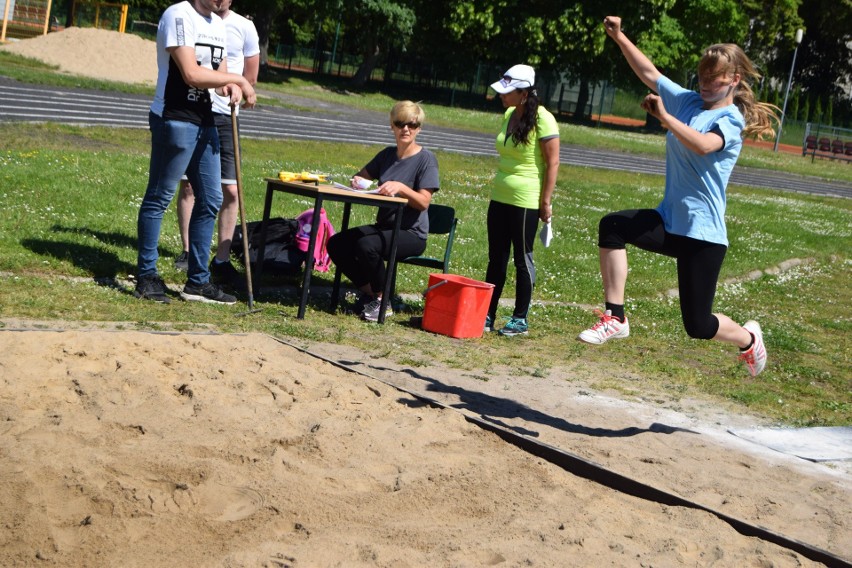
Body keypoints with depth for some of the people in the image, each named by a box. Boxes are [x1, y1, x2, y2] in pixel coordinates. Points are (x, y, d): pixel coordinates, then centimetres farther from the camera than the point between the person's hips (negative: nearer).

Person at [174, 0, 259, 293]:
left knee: (230, 190, -6)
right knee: (187, 184, 6)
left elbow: (250, 77, 8)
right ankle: (188, 251, 19)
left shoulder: (243, 27, 1)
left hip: (224, 116, 0)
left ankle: (221, 260, -1)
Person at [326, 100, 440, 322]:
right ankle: (369, 292, 5)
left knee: (366, 245, -33)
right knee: (336, 244, -11)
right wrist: (358, 181, -1)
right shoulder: (388, 154, 12)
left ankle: (382, 302, -13)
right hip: (384, 226, 7)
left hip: (412, 233, -7)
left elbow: (423, 202, -15)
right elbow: (363, 175, 24)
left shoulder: (426, 159, -8)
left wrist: (401, 187, -31)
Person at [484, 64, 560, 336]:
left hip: (525, 201, -7)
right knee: (496, 258, 10)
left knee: (522, 259, 2)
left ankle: (521, 318, 11)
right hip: (500, 198, 7)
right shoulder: (509, 115, 8)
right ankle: (487, 314, 16)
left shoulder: (542, 119, -15)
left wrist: (545, 202, -15)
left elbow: (553, 163, -14)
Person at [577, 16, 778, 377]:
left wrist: (664, 116, -30)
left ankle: (747, 338, 34)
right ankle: (614, 318, -18)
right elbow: (649, 73, 13)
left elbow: (703, 145, -31)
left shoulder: (731, 120, -10)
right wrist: (618, 37, 5)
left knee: (698, 325, -2)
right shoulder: (687, 101, 10)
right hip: (670, 222, 6)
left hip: (703, 231, -6)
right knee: (612, 226, -24)